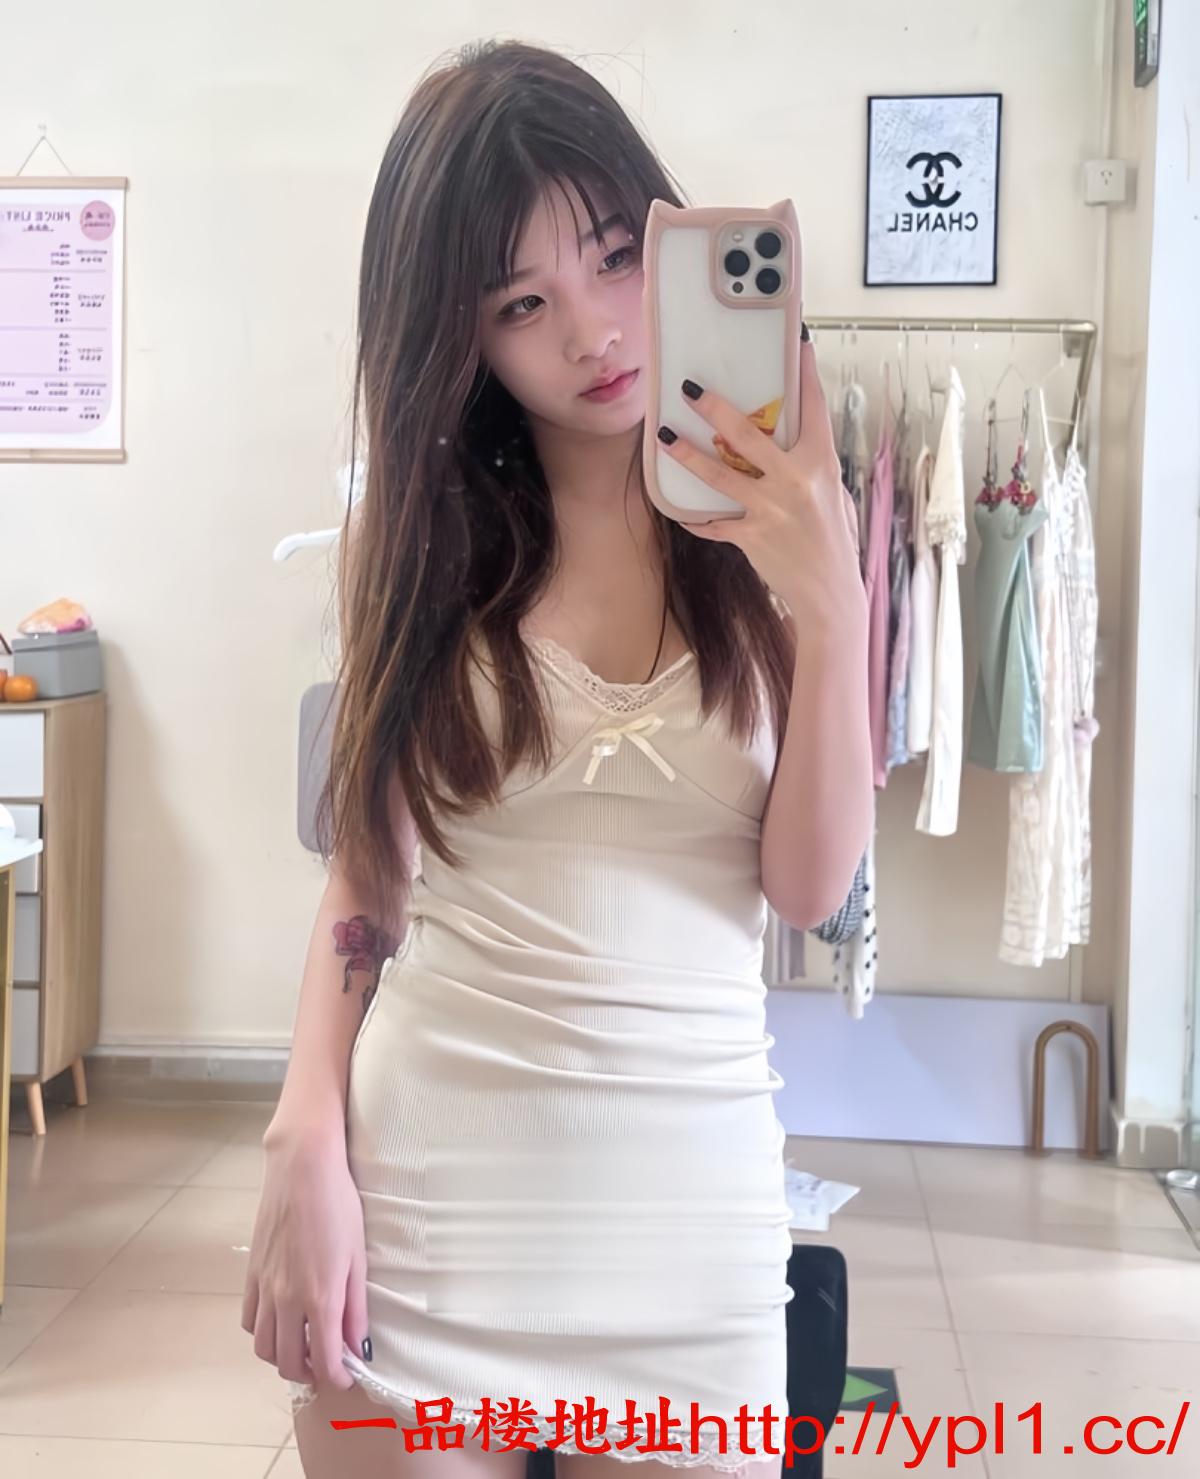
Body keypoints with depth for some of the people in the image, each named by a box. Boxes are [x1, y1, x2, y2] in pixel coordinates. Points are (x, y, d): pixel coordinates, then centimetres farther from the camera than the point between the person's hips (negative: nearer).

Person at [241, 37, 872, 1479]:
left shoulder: (775, 519, 0)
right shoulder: (414, 527, 1)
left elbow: (811, 883, -5)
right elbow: (367, 872, 4)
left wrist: (830, 605, -17)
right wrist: (304, 1139, -7)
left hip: (692, 1189, 0)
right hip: (417, 1188, 0)